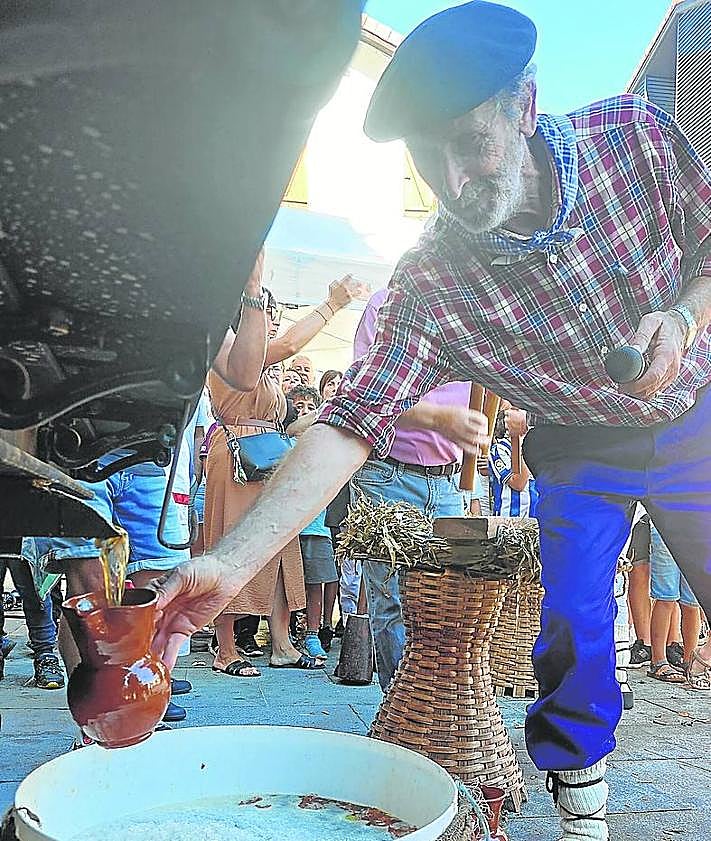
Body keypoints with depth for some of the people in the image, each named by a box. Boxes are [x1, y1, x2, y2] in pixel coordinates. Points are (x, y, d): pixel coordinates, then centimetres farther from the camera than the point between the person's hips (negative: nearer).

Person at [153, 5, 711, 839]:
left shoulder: (633, 132, -21)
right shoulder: (428, 285, -26)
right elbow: (350, 422, -31)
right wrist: (232, 561, -41)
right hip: (580, 451, -1)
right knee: (570, 636, -8)